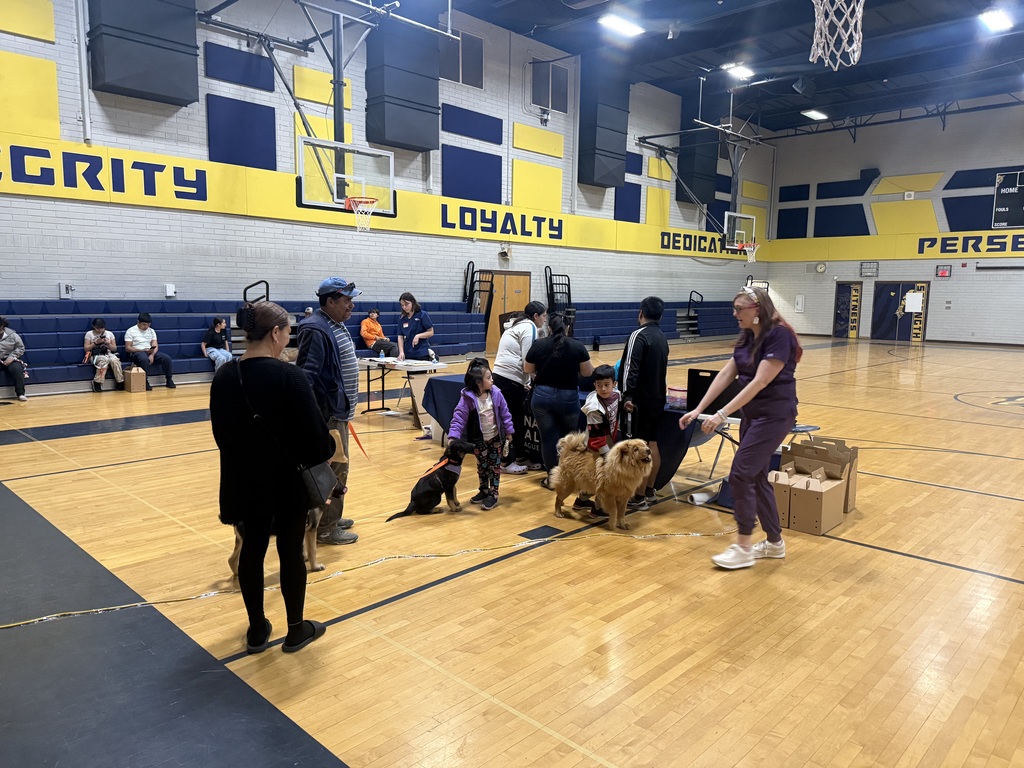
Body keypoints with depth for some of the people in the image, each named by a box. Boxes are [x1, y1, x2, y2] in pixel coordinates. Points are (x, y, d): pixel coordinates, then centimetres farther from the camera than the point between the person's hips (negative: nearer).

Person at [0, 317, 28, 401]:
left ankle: (20, 393, -24)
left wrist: (11, 357, -11)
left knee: (16, 369, -31)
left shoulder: (12, 335, 2)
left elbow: (21, 348, 4)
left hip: (9, 359, 0)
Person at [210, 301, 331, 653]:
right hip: (285, 481, -5)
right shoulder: (288, 376, -21)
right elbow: (314, 435, -19)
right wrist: (327, 448, 2)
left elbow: (221, 432, 8)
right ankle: (296, 630, 25)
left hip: (243, 481, 5)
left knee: (252, 550, 16)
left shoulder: (224, 377, -2)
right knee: (291, 552, 10)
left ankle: (257, 630, 30)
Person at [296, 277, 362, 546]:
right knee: (333, 470, -4)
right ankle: (325, 529, 6)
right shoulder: (316, 330, -19)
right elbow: (305, 376, -25)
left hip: (338, 410, 10)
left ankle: (330, 518, 32)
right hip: (327, 413, -10)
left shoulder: (338, 326, 12)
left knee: (336, 467, 18)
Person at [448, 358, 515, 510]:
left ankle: (493, 494, 17)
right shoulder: (468, 398, -19)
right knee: (482, 465, 13)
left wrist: (509, 432, 0)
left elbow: (505, 413, -3)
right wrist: (453, 436, -30)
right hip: (479, 439, -1)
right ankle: (484, 491, 32)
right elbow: (459, 417, -21)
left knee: (495, 465, 7)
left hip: (496, 437, 1)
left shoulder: (496, 393, -12)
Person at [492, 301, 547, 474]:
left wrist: (526, 381, 19)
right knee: (511, 421, -1)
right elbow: (528, 361, -13)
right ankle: (506, 462, 8)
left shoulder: (519, 325, 22)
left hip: (503, 377, 10)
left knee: (519, 419, 15)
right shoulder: (529, 327, -8)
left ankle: (521, 458, 25)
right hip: (510, 380, -10)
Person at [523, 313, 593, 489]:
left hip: (543, 396, 0)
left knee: (548, 437, 7)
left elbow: (527, 369, 10)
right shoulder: (577, 346, -4)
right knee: (568, 437, 18)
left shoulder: (538, 344, -2)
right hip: (568, 397, 0)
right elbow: (588, 372, 2)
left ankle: (552, 478, 14)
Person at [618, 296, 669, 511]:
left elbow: (631, 367, -23)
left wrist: (628, 395, -26)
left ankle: (639, 497, -1)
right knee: (652, 444, 14)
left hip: (640, 400, -9)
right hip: (657, 399, 9)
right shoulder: (662, 337, 13)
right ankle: (649, 491, 24)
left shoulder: (639, 335, -13)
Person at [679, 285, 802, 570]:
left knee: (741, 474, -10)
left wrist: (722, 414, -27)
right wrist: (698, 409, 0)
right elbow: (726, 374, 5)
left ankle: (743, 547, 2)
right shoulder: (747, 337, 7)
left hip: (775, 415, -9)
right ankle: (775, 542, 26)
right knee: (756, 477, 12)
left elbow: (760, 382, -25)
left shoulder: (779, 335, -19)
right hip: (752, 413, 9)